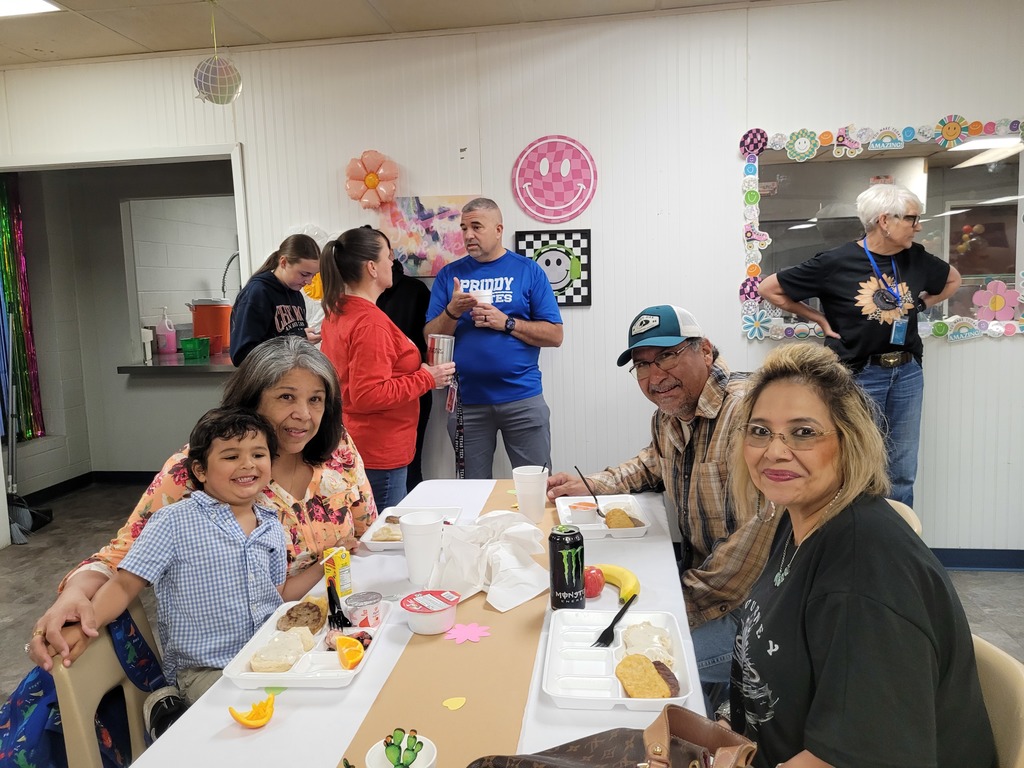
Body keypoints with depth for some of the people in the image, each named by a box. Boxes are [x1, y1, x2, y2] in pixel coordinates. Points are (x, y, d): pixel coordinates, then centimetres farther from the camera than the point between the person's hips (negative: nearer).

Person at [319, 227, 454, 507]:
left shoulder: (336, 312, 8)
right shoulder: (370, 323, -21)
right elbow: (368, 397, -25)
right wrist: (426, 379, -17)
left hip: (351, 447, 10)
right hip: (378, 454, -10)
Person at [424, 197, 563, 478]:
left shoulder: (528, 270, 2)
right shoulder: (449, 274, 8)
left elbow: (554, 335, -2)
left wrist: (506, 323, -14)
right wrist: (452, 311, -14)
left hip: (522, 397, -2)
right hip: (466, 401, 2)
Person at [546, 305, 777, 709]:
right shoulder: (669, 415, 6)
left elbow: (754, 538, -30)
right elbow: (653, 465, 29)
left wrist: (688, 605, -22)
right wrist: (589, 484, 13)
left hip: (750, 600, -9)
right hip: (697, 572, 9)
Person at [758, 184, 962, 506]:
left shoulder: (916, 257, 2)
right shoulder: (835, 262, -13)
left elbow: (953, 280, 23)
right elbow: (769, 288, -8)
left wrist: (920, 305, 7)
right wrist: (820, 319, -6)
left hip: (907, 374, 5)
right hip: (859, 375, -5)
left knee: (903, 473, 13)